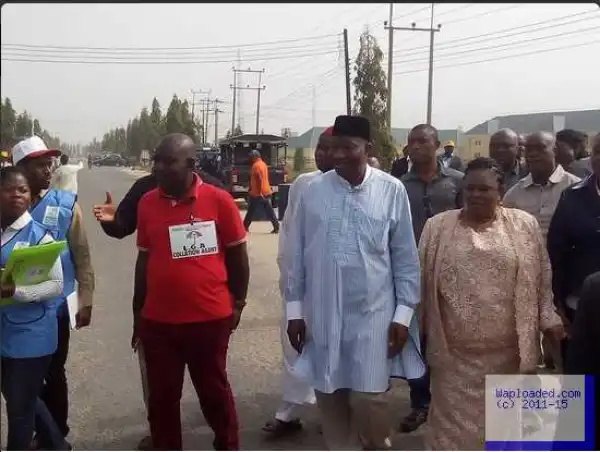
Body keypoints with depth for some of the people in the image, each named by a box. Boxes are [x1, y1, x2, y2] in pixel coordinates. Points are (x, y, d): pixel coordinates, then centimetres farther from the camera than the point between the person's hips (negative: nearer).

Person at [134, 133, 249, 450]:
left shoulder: (218, 200, -9)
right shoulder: (147, 203, 0)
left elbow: (237, 255, 0)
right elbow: (144, 259, 9)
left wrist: (238, 303, 4)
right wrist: (137, 312, 12)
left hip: (211, 318, -2)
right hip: (159, 321, 3)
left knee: (214, 391, 15)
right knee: (162, 397, 14)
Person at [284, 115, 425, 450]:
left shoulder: (392, 190, -4)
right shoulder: (313, 191, 0)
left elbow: (405, 257, 0)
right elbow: (296, 254, 5)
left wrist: (404, 313, -2)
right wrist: (294, 308, 4)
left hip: (373, 313, -2)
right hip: (323, 315, 2)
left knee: (368, 398, -3)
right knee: (330, 398, 10)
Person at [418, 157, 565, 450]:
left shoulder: (524, 225, 1)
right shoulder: (437, 227, 0)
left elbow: (540, 279, 7)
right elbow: (423, 281, 5)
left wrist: (548, 319, 4)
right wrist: (420, 328, 6)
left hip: (506, 347, 1)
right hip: (454, 348, 0)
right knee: (452, 418, 6)